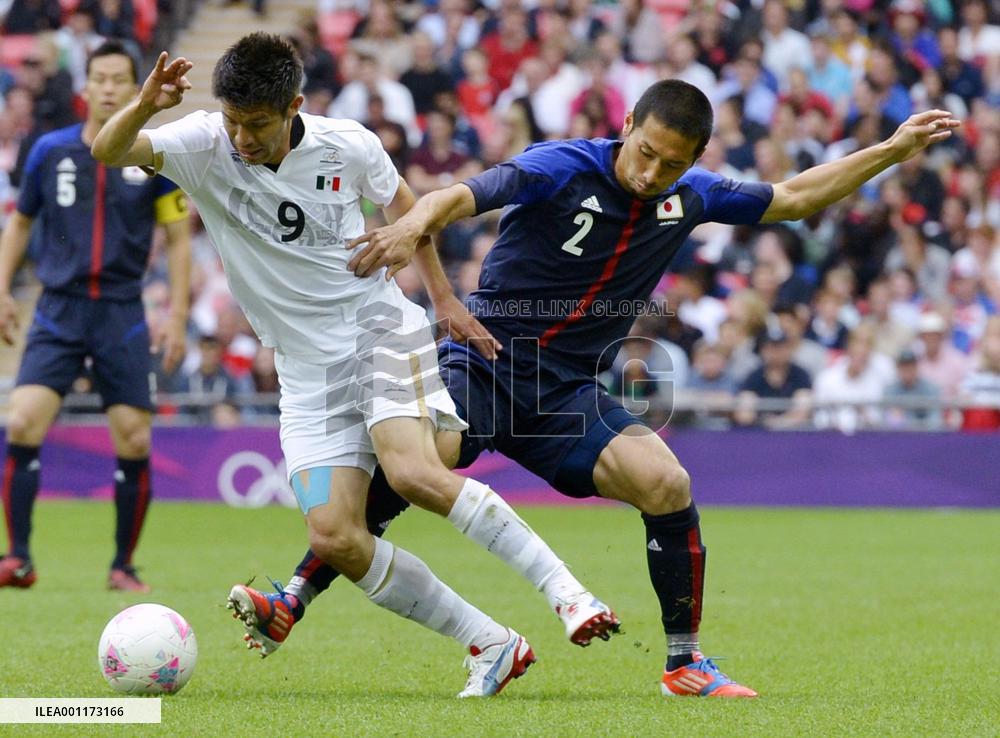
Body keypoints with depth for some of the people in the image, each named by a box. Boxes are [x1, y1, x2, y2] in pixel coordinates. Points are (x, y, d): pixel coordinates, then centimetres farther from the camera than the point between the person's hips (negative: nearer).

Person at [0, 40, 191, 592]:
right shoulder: (50, 151, 2)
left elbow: (178, 237, 5)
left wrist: (177, 316, -1)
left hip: (122, 314, 0)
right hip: (58, 312, 0)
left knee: (134, 443, -5)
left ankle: (123, 567, 11)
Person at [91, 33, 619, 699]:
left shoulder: (348, 146, -7)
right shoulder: (204, 145, -8)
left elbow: (400, 200, 14)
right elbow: (108, 151, -23)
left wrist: (443, 295, 16)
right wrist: (143, 107, -43)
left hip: (379, 329, -2)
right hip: (307, 369, 2)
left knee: (414, 474, -29)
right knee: (334, 539, -12)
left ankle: (566, 592, -22)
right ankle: (492, 647, -2)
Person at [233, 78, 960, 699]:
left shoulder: (692, 196, 2)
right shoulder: (563, 168, -15)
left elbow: (795, 198, 16)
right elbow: (464, 195, -30)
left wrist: (893, 150, 12)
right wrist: (416, 223, -53)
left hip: (568, 392, 4)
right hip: (484, 361, -4)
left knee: (666, 484, -17)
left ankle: (684, 662, 1)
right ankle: (291, 601, -19)